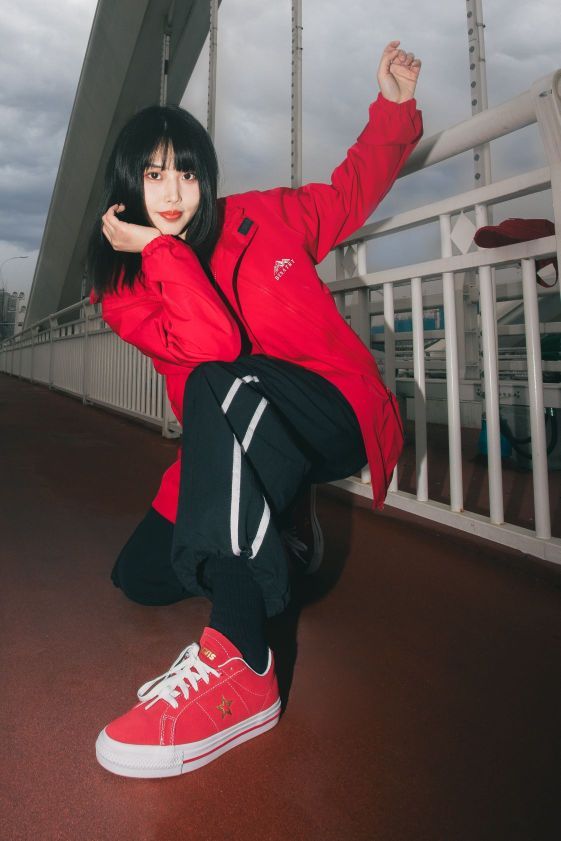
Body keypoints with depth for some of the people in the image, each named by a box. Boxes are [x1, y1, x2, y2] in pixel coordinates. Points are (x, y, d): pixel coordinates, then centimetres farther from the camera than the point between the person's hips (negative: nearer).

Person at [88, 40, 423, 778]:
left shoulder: (261, 218, 5)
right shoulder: (121, 289, 2)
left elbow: (352, 191, 22)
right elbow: (209, 345, -18)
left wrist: (394, 107, 13)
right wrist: (163, 247, -18)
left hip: (335, 417, -3)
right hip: (228, 450, 4)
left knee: (222, 385, -35)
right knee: (142, 576, -4)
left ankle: (239, 665, -35)